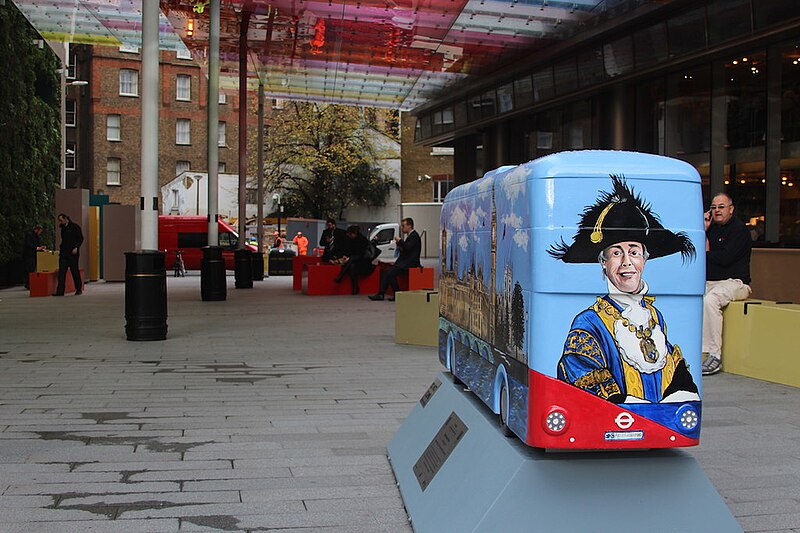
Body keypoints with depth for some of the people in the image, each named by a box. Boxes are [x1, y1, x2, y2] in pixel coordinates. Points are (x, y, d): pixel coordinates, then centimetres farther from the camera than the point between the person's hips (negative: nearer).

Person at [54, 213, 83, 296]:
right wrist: (61, 247, 11)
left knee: (75, 271, 2)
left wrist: (76, 248, -17)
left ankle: (79, 289, 15)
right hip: (64, 253, 6)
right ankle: (60, 291, -7)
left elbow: (81, 238, -7)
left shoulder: (75, 227, -5)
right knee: (61, 272, -4)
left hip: (73, 253, -6)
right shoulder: (63, 228, 15)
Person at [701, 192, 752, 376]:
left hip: (734, 283, -7)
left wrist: (706, 252, -1)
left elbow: (725, 258, -18)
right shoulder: (712, 228, 17)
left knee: (709, 300, -35)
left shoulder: (739, 229, -5)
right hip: (709, 283, 7)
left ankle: (715, 355, -33)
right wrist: (704, 230, -1)